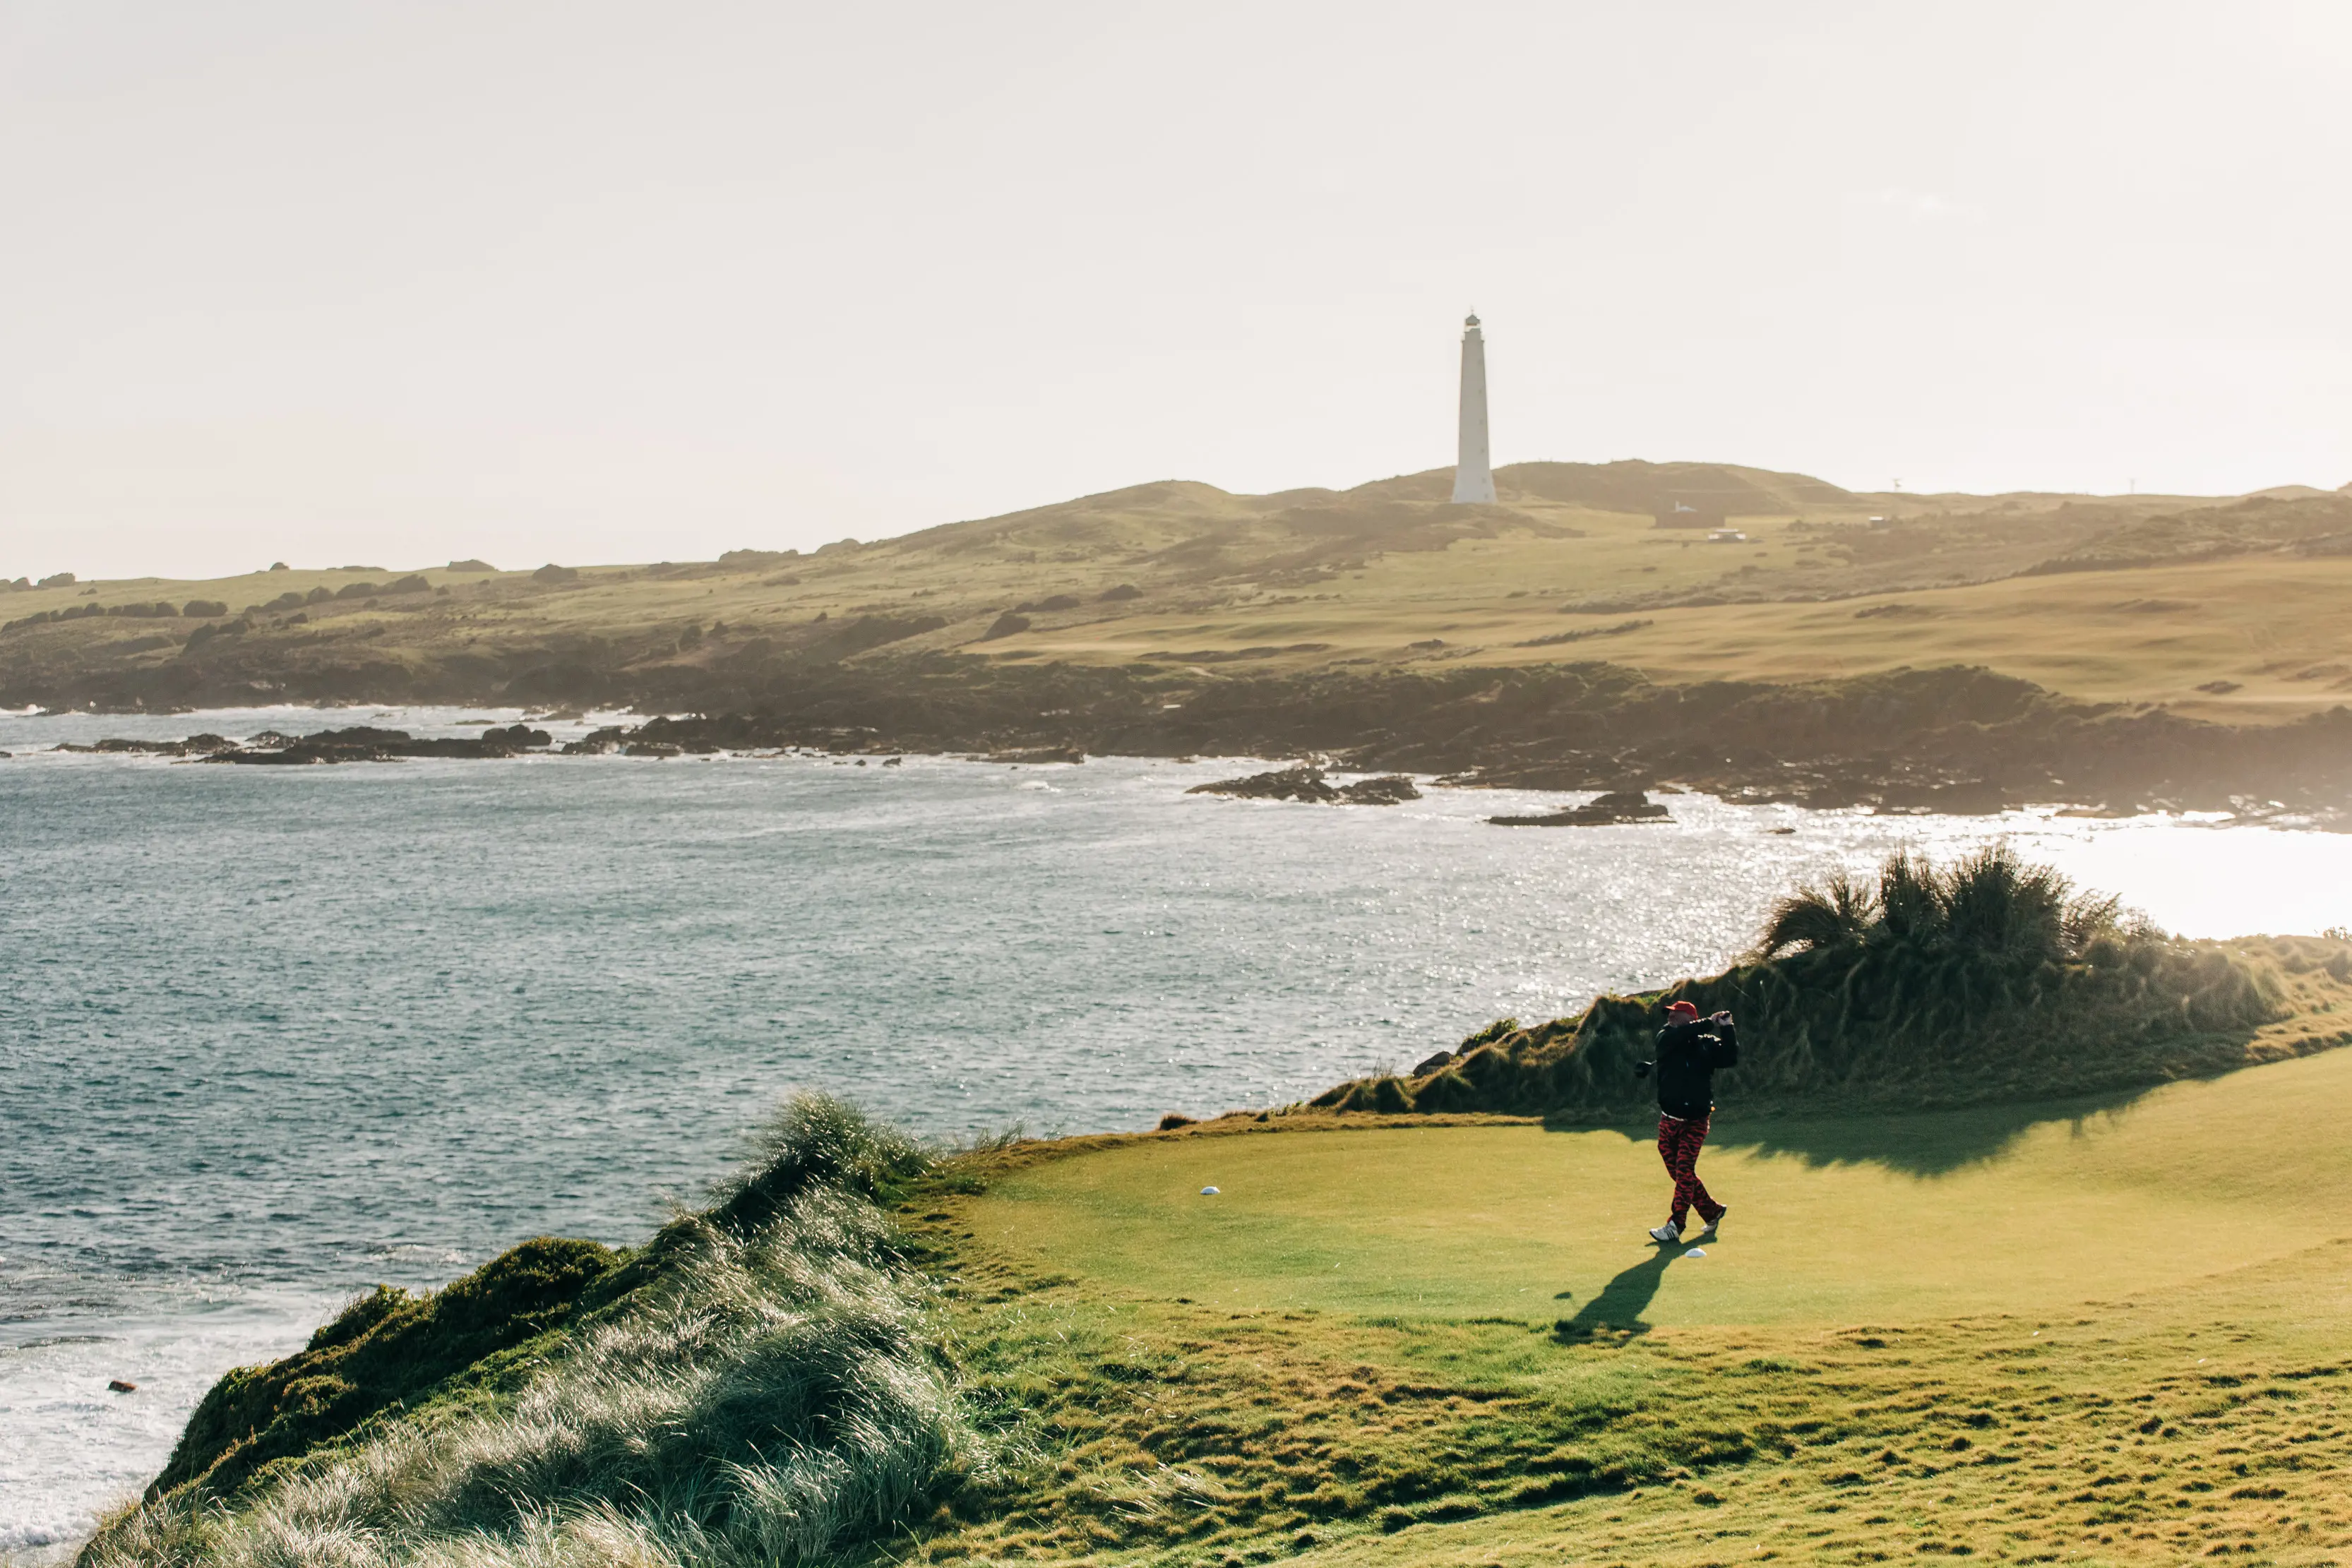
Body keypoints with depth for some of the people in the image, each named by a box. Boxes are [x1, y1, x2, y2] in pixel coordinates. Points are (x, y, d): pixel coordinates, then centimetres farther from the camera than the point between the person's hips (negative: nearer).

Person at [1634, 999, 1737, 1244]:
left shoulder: (1709, 1044, 2)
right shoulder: (1666, 1038, 3)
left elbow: (1731, 1058, -11)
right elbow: (1682, 1034, -17)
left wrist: (1726, 1029, -16)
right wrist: (1710, 1023, -14)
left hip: (1695, 1121, -3)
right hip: (1669, 1120, 3)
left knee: (1685, 1169, -12)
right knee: (1679, 1172, 8)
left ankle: (1675, 1226, -12)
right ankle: (1712, 1211, 25)